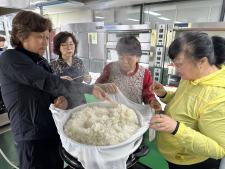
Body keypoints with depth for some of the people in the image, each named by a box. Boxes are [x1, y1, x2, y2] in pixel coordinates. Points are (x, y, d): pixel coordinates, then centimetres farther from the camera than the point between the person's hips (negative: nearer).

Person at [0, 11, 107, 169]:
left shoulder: (41, 62, 11)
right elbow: (51, 83, -24)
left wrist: (66, 100, -12)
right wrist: (90, 88, -22)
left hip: (55, 131, 7)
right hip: (33, 139, -7)